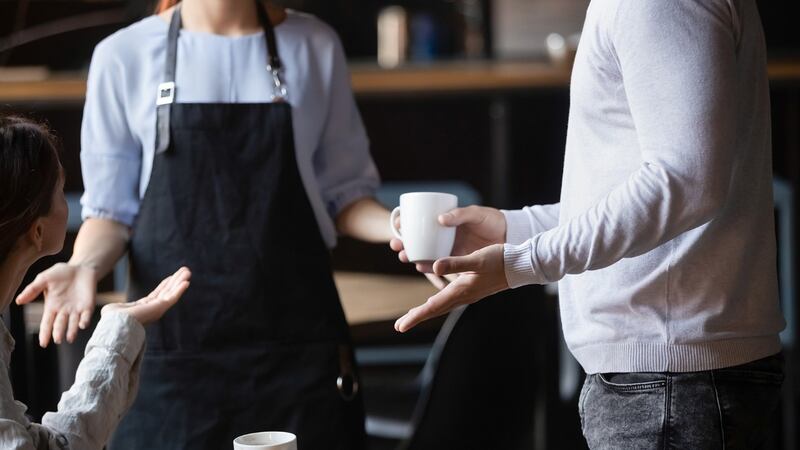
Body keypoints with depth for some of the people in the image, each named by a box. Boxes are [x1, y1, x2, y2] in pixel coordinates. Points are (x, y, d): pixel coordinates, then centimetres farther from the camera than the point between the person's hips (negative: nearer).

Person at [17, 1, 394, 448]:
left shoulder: (315, 46, 6)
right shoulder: (124, 56, 1)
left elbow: (342, 193, 9)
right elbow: (112, 209, 5)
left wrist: (397, 227, -11)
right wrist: (85, 266, -15)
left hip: (298, 332, 1)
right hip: (174, 339, -1)